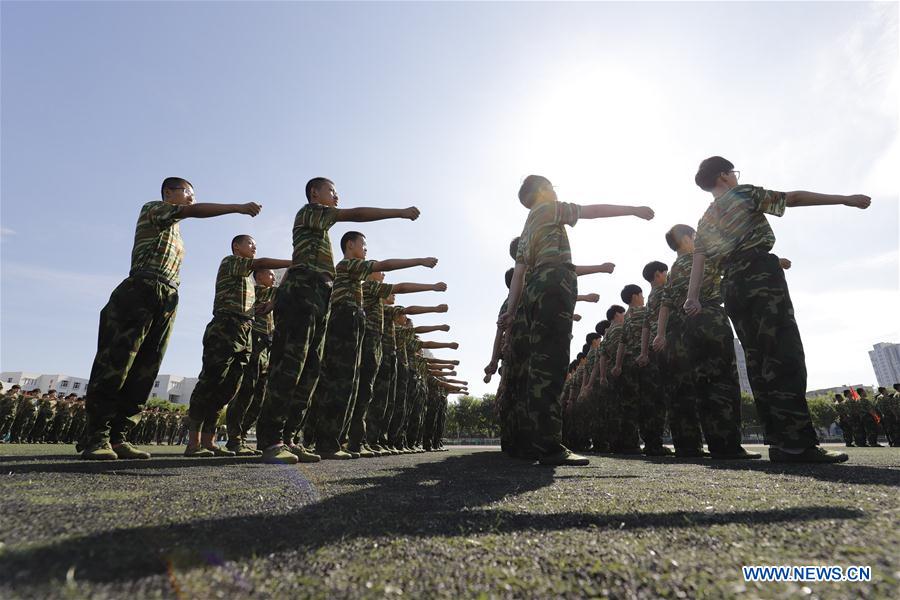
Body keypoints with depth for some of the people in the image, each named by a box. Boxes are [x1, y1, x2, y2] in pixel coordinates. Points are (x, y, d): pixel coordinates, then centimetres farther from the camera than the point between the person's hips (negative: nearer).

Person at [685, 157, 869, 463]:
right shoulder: (743, 194, 10)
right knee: (784, 354, -12)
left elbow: (698, 260, 12)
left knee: (758, 360, 4)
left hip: (732, 287, 6)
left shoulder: (704, 221, 24)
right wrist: (846, 199, 18)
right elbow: (795, 198, 10)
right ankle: (798, 443, -19)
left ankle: (780, 442, 3)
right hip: (761, 275, -6)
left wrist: (692, 297, 4)